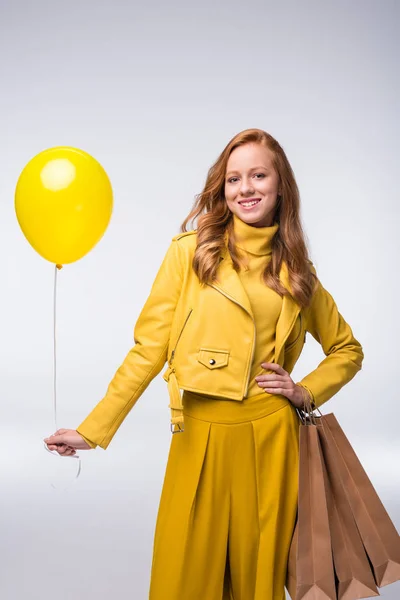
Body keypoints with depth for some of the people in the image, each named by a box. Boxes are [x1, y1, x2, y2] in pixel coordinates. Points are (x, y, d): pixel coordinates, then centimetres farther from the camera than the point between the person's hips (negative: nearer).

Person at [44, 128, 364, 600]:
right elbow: (149, 349, -1)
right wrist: (92, 431, -4)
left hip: (270, 438, 2)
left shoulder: (295, 270, 8)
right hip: (200, 437, -2)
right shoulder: (190, 251, 0)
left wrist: (308, 391, 3)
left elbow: (347, 349, 20)